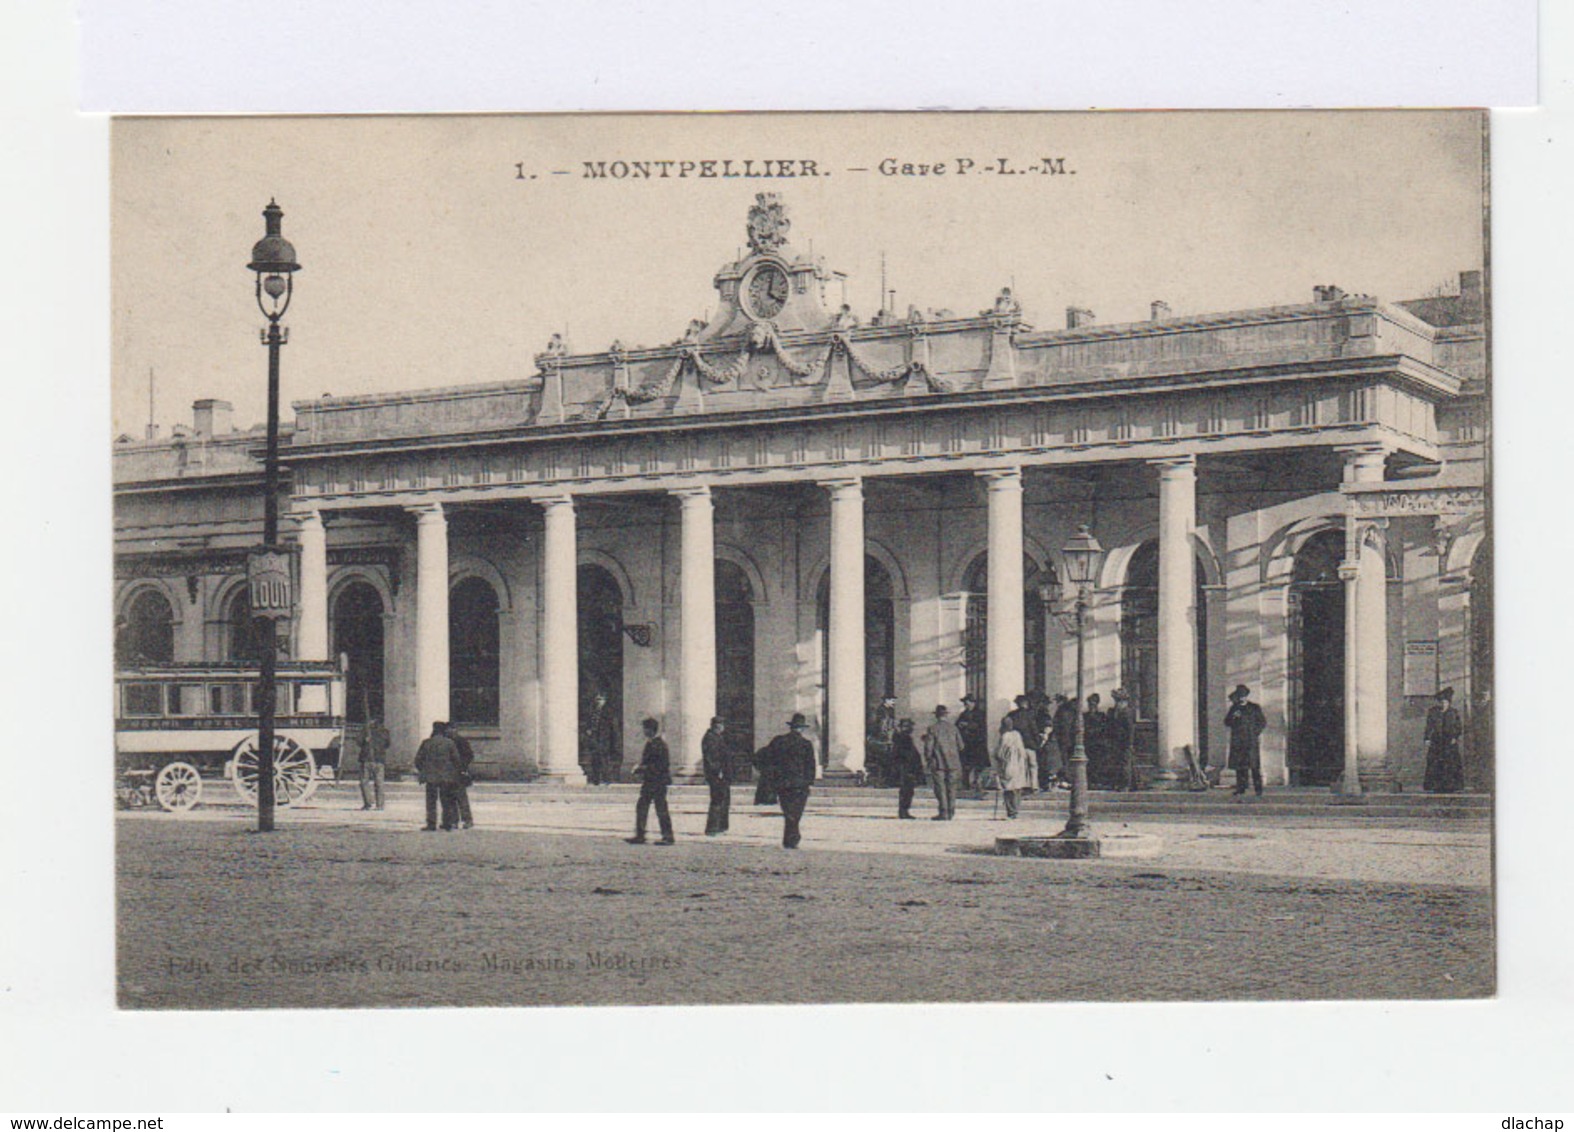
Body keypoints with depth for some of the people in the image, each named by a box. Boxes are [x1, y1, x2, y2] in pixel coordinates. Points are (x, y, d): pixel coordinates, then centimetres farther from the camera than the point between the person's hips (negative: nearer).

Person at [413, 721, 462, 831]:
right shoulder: (449, 743, -1)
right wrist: (456, 775, 9)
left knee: (431, 802, 3)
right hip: (446, 777, 1)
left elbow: (418, 759, 3)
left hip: (431, 777, -1)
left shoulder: (426, 743, -2)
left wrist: (421, 772, 18)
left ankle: (431, 824, 0)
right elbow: (456, 759, 0)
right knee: (446, 801, 10)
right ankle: (447, 823, 11)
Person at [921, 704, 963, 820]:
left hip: (938, 763, -3)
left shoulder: (932, 728, -6)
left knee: (940, 788, -1)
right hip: (953, 763, 3)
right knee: (951, 788, 10)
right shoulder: (953, 728, 4)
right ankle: (951, 812, 10)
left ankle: (944, 813, -6)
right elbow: (960, 745, 8)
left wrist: (927, 761, 5)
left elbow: (928, 747, -6)